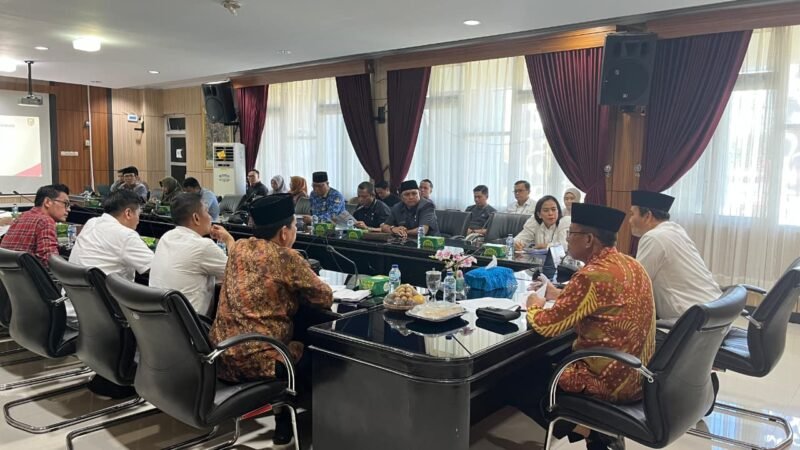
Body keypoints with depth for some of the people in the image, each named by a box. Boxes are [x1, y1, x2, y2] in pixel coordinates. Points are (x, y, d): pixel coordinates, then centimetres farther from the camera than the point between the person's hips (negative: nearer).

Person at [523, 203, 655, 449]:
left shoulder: (593, 275, -24)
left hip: (610, 382, -9)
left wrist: (534, 306, 2)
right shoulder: (632, 265, 3)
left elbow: (546, 326, -19)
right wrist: (560, 295, 16)